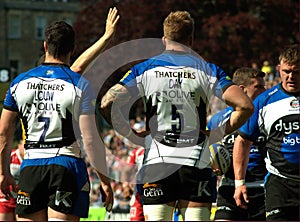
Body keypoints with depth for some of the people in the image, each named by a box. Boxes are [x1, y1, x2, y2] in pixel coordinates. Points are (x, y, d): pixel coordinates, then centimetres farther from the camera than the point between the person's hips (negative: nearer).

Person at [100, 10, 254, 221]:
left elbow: (107, 103, -4)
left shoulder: (145, 69, 4)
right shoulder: (207, 70, 2)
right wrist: (218, 133, 6)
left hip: (156, 163, 0)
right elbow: (245, 106, -6)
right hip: (196, 163, 0)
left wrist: (132, 135, 7)